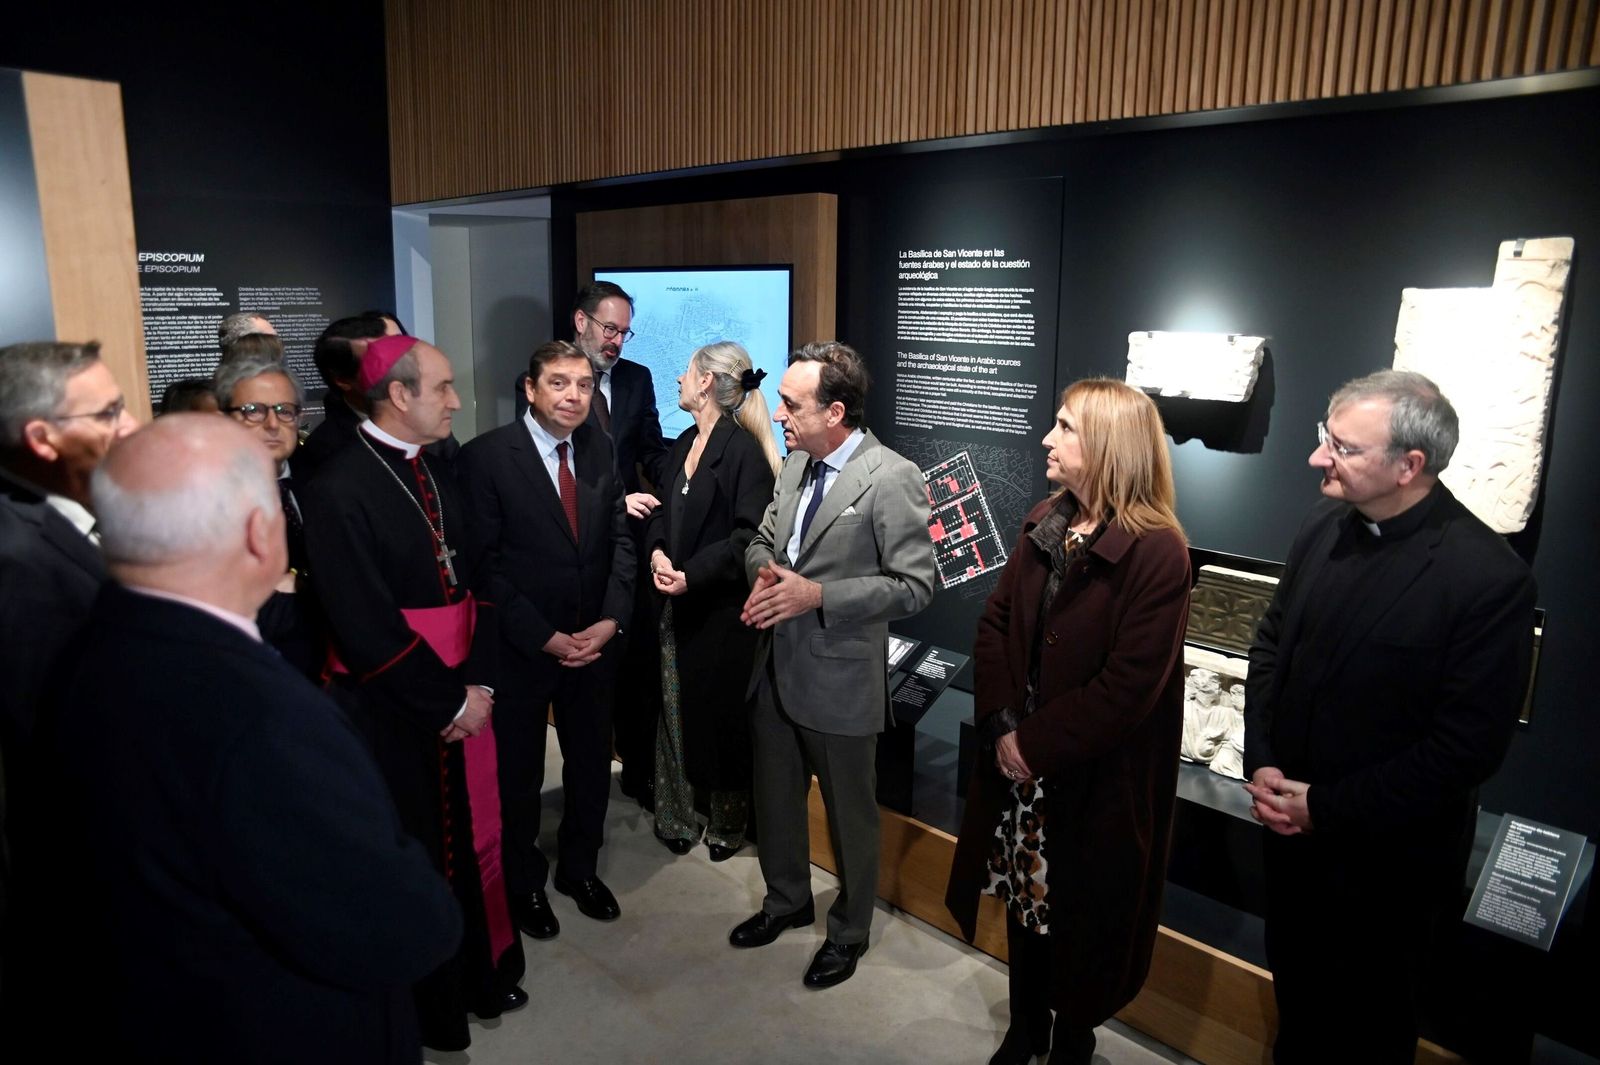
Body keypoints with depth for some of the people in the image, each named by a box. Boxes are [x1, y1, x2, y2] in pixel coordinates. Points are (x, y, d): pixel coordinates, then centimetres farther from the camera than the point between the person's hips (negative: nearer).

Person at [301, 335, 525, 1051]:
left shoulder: (438, 474, 7)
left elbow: (477, 581, 7)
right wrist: (449, 703, -13)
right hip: (394, 708, -6)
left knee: (477, 836, 15)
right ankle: (429, 1005, 32)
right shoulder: (339, 491, -15)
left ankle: (486, 974, 38)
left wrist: (479, 683, -4)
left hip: (465, 694, 6)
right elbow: (367, 628, -18)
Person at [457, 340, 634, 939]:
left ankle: (580, 868, 41)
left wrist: (610, 620, -8)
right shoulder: (486, 457, -13)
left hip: (594, 641, 4)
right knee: (519, 773, 14)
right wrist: (544, 637, -16)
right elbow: (484, 564, -14)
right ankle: (524, 883, 37)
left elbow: (620, 539, 4)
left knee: (592, 765, 17)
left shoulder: (599, 450, 2)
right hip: (520, 648, -4)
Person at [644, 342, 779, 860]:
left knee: (721, 713, 7)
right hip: (675, 603, 7)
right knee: (675, 711, 13)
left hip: (720, 608, -7)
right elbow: (662, 509, 14)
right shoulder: (685, 443, 11)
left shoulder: (743, 449, -14)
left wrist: (692, 575, -21)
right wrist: (657, 551, -6)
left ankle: (727, 824, 26)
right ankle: (676, 817, 29)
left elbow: (749, 536, -18)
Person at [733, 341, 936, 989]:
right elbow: (763, 539, 15)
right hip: (775, 668, 7)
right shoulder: (796, 462, 5)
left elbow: (915, 584, -19)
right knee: (774, 797, 22)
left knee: (850, 814, 14)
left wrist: (818, 594, -25)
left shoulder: (892, 479, -19)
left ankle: (849, 931, 37)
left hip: (838, 678, -7)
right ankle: (787, 900, 47)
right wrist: (765, 572, -8)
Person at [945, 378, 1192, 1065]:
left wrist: (1035, 744, -17)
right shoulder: (1044, 523, 2)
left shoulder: (1156, 550, -19)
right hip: (1022, 759, 6)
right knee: (1024, 895, 21)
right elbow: (995, 623, 2)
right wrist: (1003, 724, -10)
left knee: (1083, 914, 13)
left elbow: (1129, 684, -22)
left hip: (1096, 778, -6)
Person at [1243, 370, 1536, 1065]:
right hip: (1291, 827, 5)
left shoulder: (1490, 578, -23)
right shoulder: (1324, 529, -4)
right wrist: (1261, 763, -7)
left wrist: (1326, 807, -18)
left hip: (1387, 857, -5)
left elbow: (1470, 746, -21)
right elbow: (1270, 646, 5)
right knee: (1295, 988, 26)